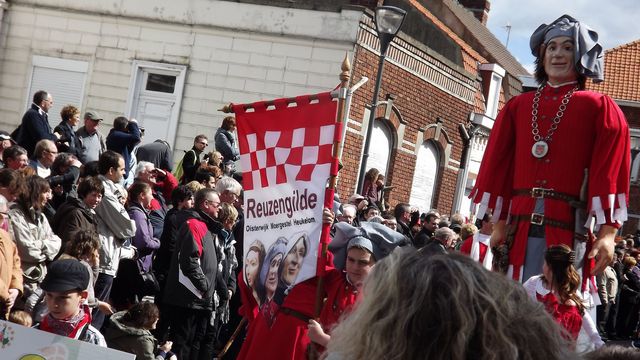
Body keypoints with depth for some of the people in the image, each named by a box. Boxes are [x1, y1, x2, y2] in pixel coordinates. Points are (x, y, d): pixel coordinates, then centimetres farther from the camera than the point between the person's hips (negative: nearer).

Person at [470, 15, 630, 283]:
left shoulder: (599, 108, 7)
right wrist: (499, 223, 8)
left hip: (569, 229, -2)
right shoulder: (518, 106, 14)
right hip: (520, 227, 3)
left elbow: (610, 172, -2)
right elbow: (499, 164, 14)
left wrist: (608, 232, -12)